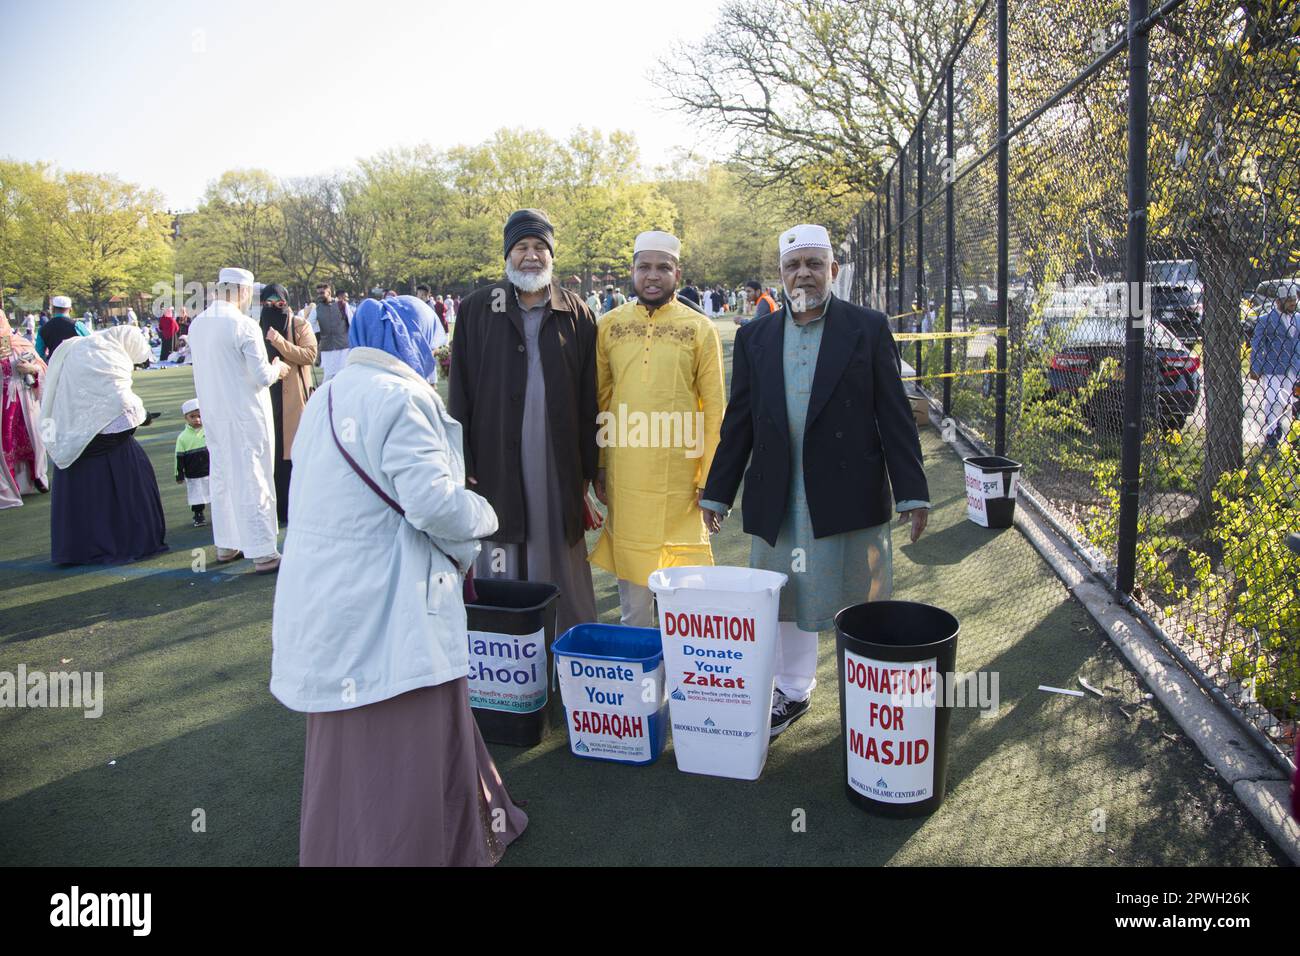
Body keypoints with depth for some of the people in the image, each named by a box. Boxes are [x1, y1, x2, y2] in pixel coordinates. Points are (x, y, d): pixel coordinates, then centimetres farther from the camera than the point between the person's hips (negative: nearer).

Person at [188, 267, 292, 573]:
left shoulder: (197, 324, 5)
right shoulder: (244, 325, -17)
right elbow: (262, 377, -17)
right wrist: (276, 368, 4)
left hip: (212, 414, 7)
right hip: (245, 415, -7)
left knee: (221, 477, 16)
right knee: (252, 481, -2)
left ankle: (226, 545, 27)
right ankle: (262, 553, 2)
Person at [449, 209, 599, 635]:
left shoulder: (576, 313, 6)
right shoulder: (477, 309, 5)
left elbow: (587, 398, 6)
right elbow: (460, 392, 3)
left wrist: (587, 470, 3)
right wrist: (462, 466, -3)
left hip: (559, 465, 0)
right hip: (496, 466, 0)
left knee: (561, 563, 6)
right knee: (501, 569, 4)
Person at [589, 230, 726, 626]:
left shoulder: (700, 329, -1)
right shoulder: (610, 325, 5)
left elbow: (714, 408, -1)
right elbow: (599, 399, 9)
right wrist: (598, 464, 5)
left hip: (679, 471, -2)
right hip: (624, 472, 2)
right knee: (630, 568, 13)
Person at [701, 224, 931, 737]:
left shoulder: (868, 328, -1)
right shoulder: (755, 337, 6)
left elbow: (894, 415, -3)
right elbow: (738, 423, 8)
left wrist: (911, 492, -7)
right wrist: (717, 493, 7)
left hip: (849, 496, -3)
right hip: (778, 501, 3)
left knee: (860, 604, 8)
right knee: (786, 601, 15)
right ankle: (792, 692, 33)